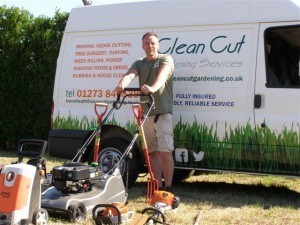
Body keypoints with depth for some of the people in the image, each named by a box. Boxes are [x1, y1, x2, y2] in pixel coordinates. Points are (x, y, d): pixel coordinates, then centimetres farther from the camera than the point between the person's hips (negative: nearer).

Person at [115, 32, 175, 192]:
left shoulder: (166, 59, -1)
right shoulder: (139, 64, 12)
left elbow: (163, 74, -25)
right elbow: (129, 75, -11)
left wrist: (153, 88, -47)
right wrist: (122, 85, -36)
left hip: (163, 113, -5)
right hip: (146, 114, 5)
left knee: (165, 151, -13)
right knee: (152, 152, 9)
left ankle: (168, 187, -8)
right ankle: (158, 186, 17)